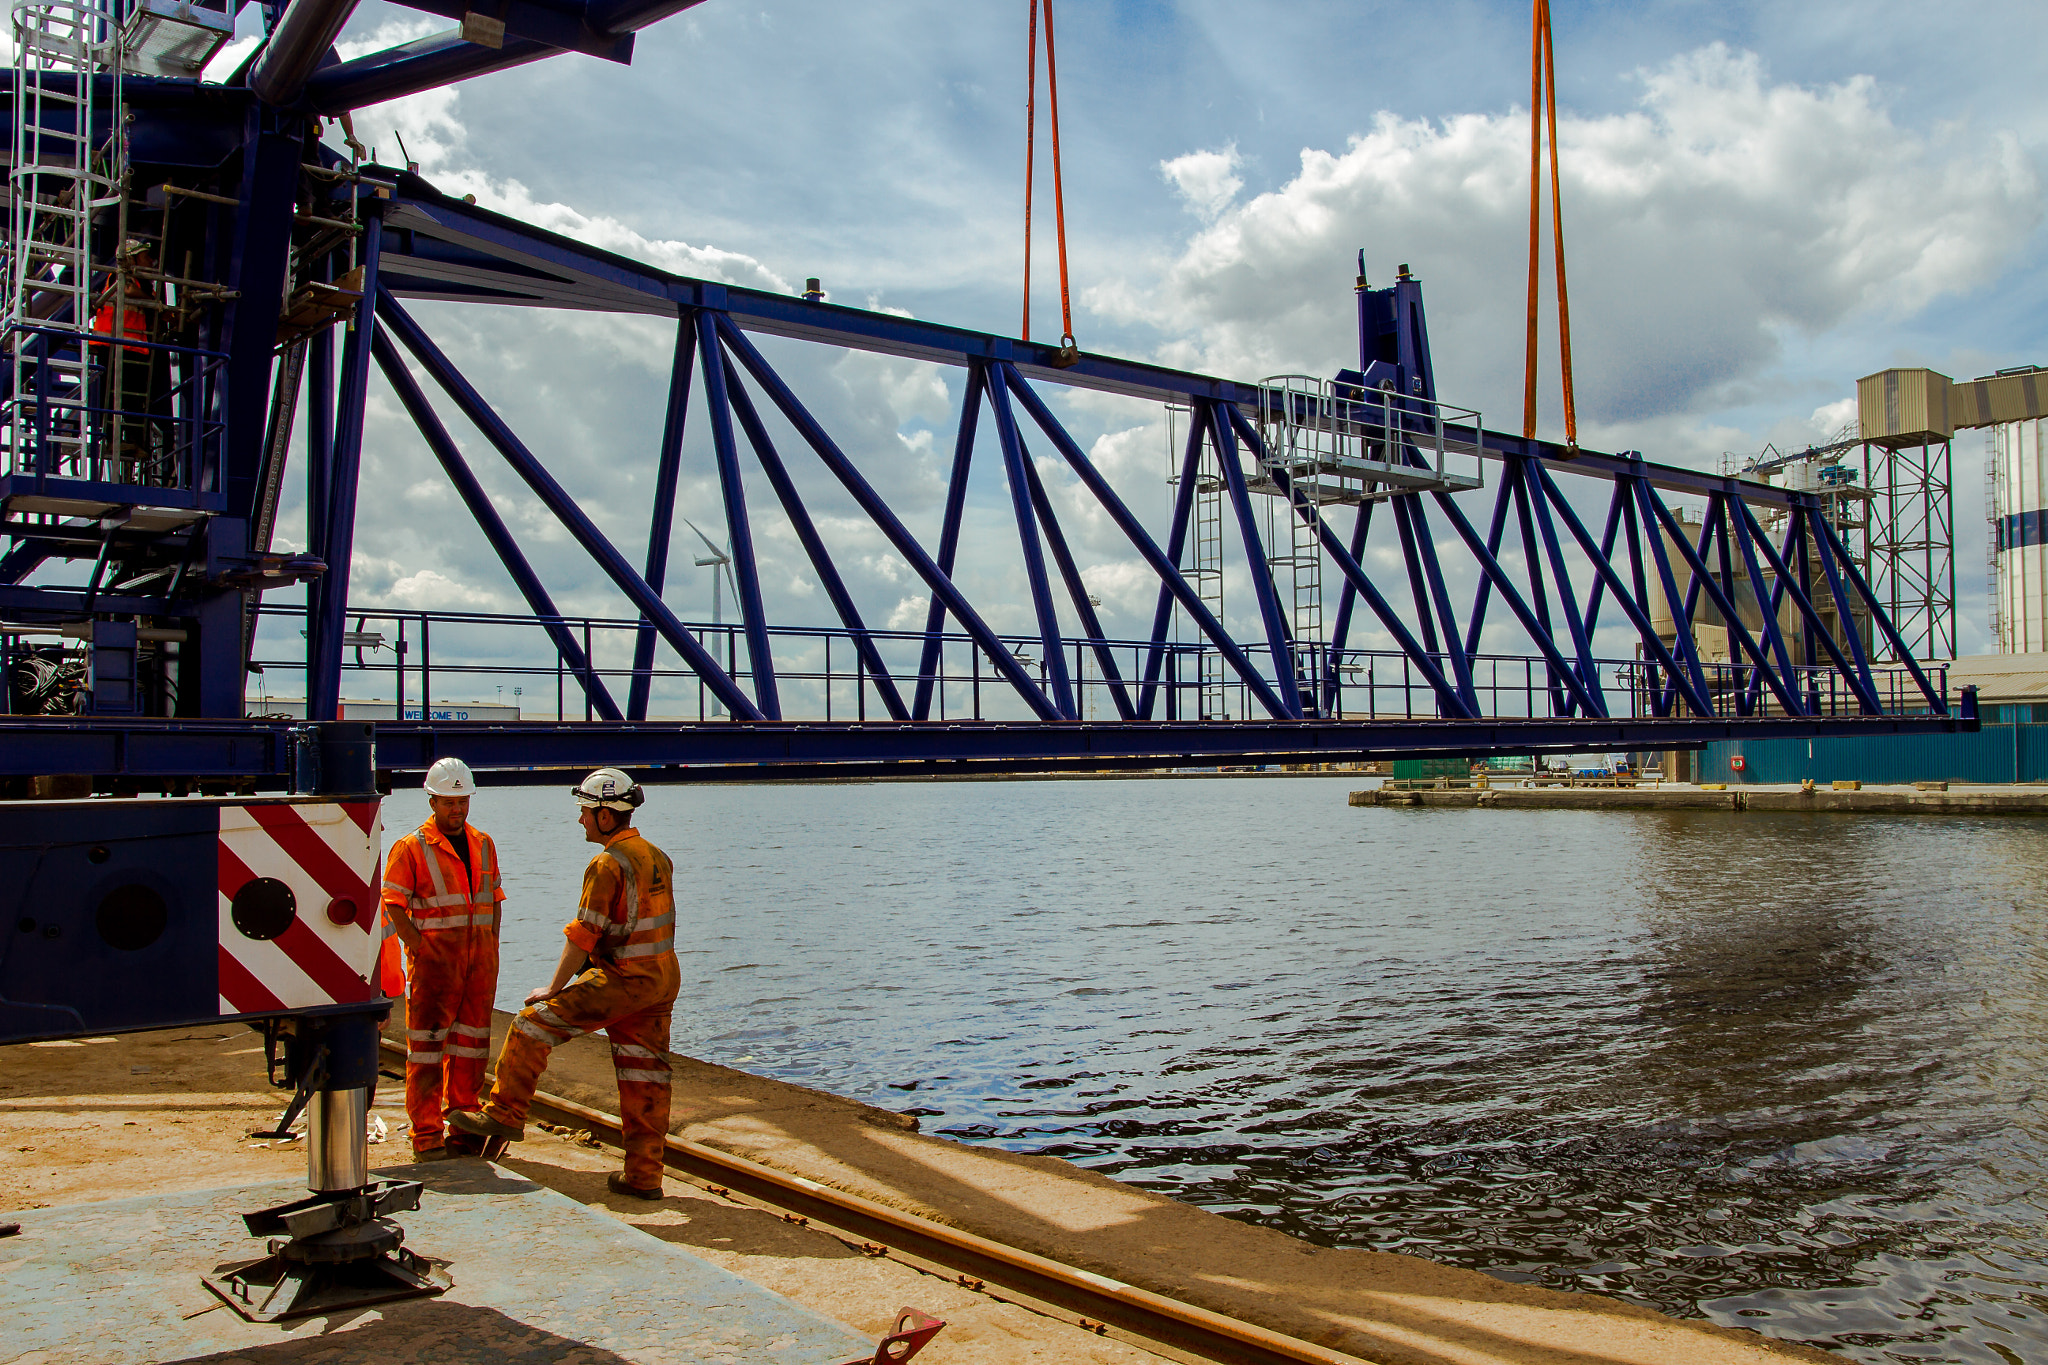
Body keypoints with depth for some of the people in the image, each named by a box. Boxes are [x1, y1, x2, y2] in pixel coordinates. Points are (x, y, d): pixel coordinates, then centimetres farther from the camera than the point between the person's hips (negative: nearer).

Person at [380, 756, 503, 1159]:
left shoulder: (483, 844, 13)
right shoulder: (411, 847, -4)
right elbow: (393, 906, -8)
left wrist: (489, 948, 9)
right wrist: (421, 949, -13)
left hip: (480, 959, 5)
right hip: (433, 959, -5)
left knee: (471, 1045, 10)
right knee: (427, 1049, -2)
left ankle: (465, 1129, 19)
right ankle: (427, 1137, 4)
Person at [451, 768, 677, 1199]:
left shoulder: (607, 864, -14)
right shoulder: (658, 857, 12)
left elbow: (583, 934, -14)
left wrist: (554, 988, -5)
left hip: (621, 980, -8)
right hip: (663, 978, 8)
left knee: (534, 1023, 1)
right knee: (645, 1077, 10)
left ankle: (505, 1113, 9)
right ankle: (644, 1176, 13)